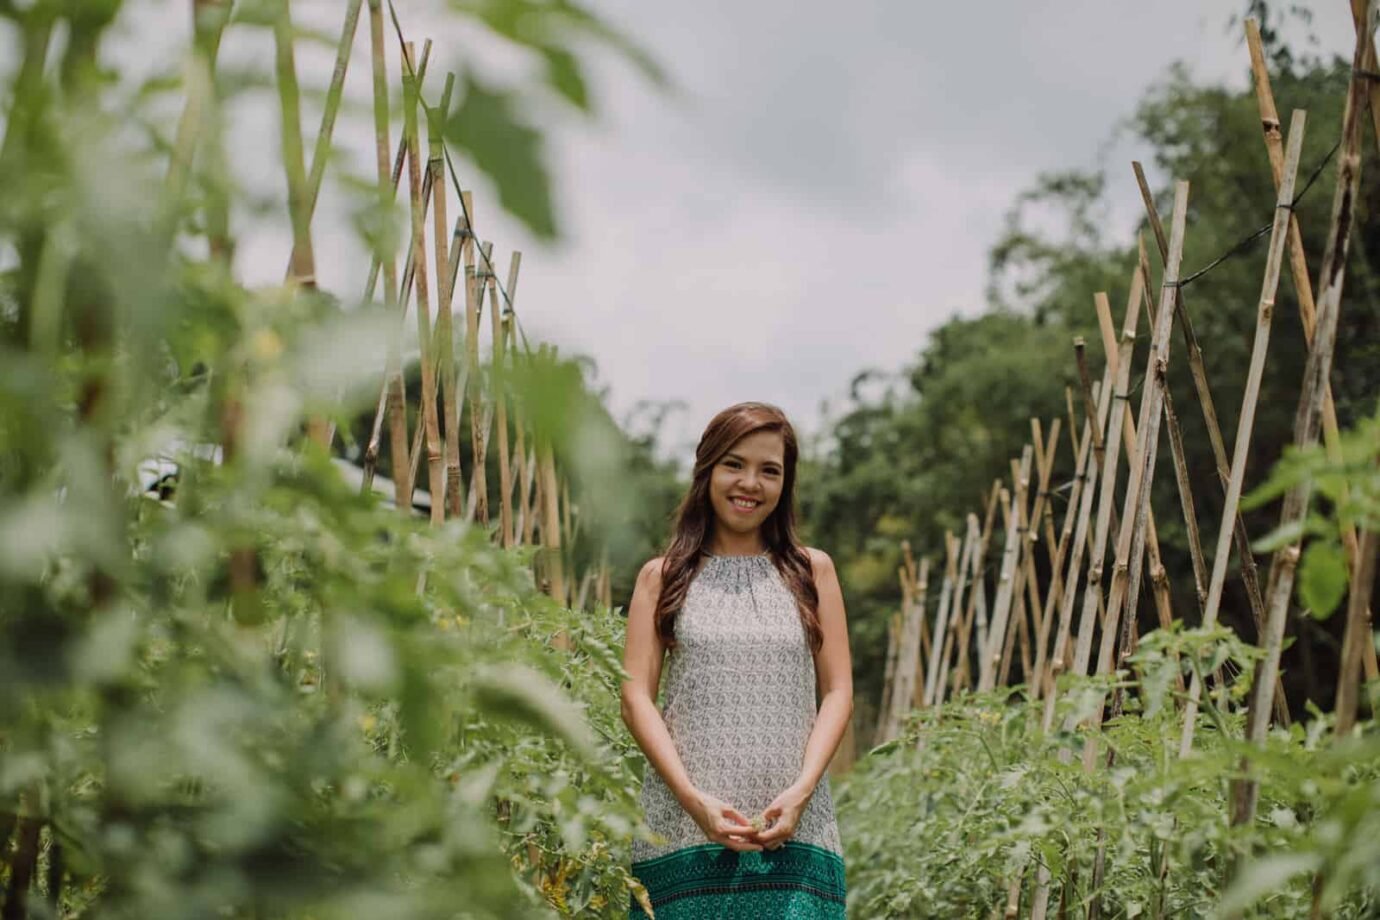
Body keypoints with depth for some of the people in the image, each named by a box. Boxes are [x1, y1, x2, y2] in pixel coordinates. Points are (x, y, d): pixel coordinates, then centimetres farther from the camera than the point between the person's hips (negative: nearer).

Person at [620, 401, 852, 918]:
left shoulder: (811, 572, 12)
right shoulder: (663, 577, 9)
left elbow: (838, 692, 8)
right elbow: (636, 698, 2)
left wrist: (801, 790, -8)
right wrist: (694, 798, -10)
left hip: (791, 827, 1)